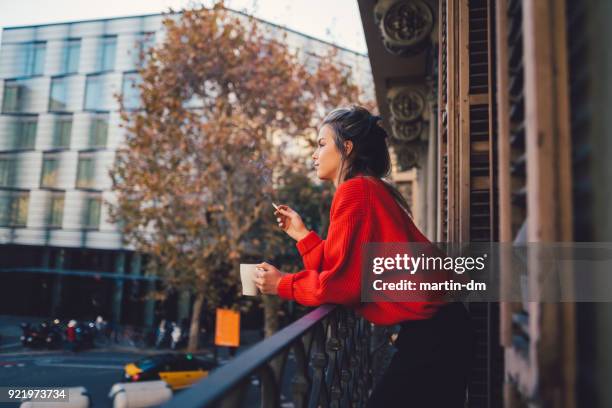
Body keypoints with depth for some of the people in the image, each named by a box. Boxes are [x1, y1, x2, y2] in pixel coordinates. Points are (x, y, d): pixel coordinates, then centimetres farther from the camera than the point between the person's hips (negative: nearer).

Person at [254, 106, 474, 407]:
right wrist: (301, 234, 14)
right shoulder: (370, 189, 14)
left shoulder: (356, 190, -14)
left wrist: (283, 285, -3)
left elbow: (342, 282, -17)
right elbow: (339, 268, 10)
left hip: (430, 332, -9)